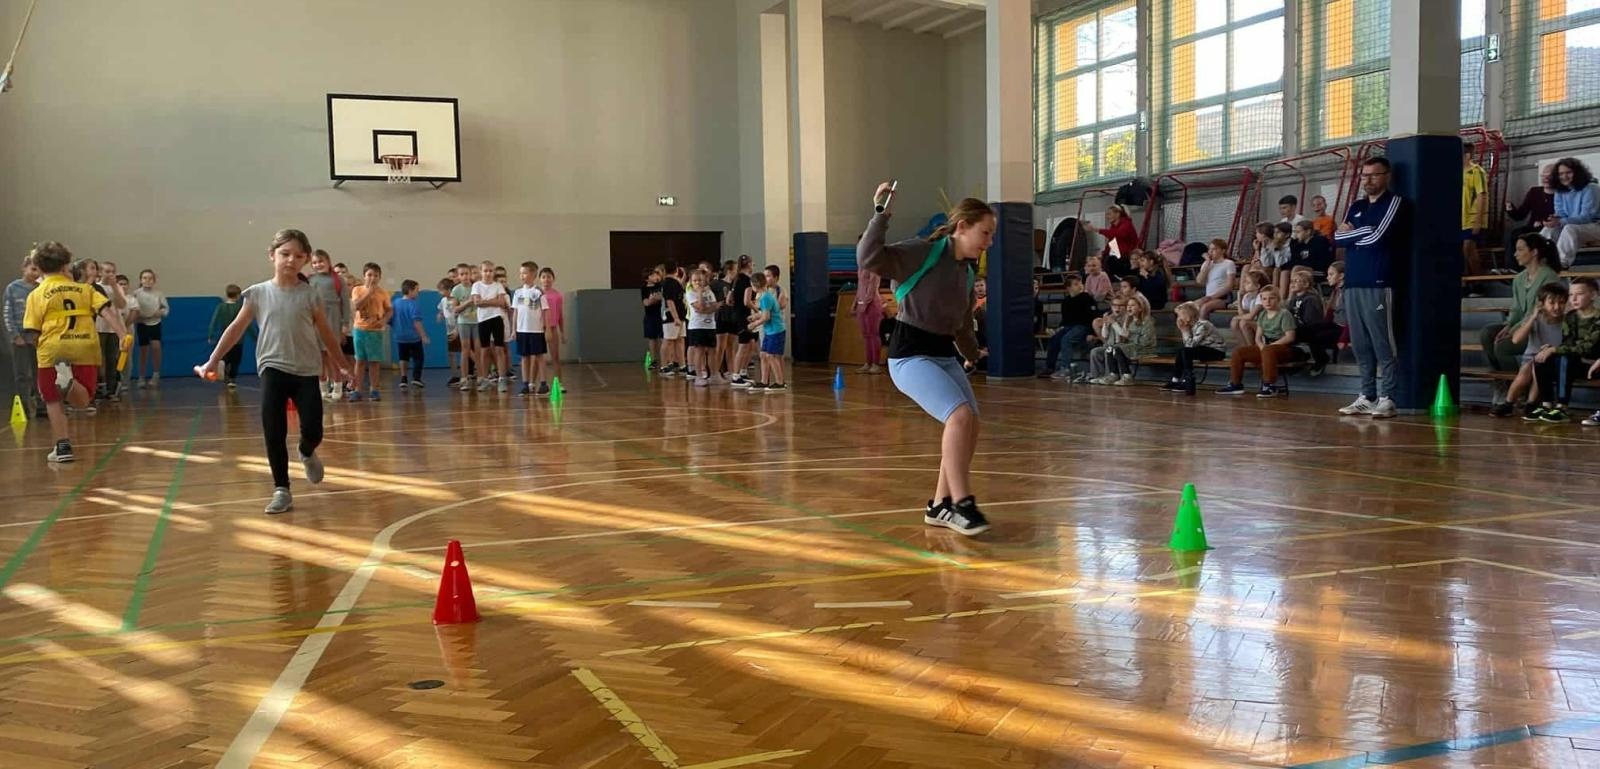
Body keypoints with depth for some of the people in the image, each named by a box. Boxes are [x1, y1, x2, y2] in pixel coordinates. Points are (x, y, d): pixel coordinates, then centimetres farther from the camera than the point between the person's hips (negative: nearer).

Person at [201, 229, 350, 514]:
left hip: (306, 371, 0)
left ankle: (307, 454, 32)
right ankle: (281, 491, 4)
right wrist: (213, 360, 5)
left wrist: (342, 365, 15)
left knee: (313, 431, -5)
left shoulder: (309, 294, 1)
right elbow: (236, 328, 6)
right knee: (273, 434, -6)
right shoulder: (258, 293, 1)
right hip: (273, 368, 0)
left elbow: (326, 333, 9)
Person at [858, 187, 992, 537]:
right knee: (960, 416, -23)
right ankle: (960, 504, -14)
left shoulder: (967, 272, 13)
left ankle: (941, 505, 21)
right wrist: (882, 215, -27)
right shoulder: (921, 253, -11)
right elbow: (868, 258, -26)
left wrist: (974, 356, 36)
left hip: (945, 356, 9)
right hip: (910, 355, -9)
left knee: (970, 426, 6)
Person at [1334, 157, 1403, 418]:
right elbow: (1338, 237, 7)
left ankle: (1387, 399, -4)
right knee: (1361, 345, 8)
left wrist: (1352, 232, 3)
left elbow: (1376, 236, -13)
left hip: (1377, 284, -6)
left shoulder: (1394, 202, 0)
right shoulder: (1356, 206, 19)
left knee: (1382, 345, -6)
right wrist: (1364, 232, -5)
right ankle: (1367, 396, 14)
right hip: (1352, 283, 7)